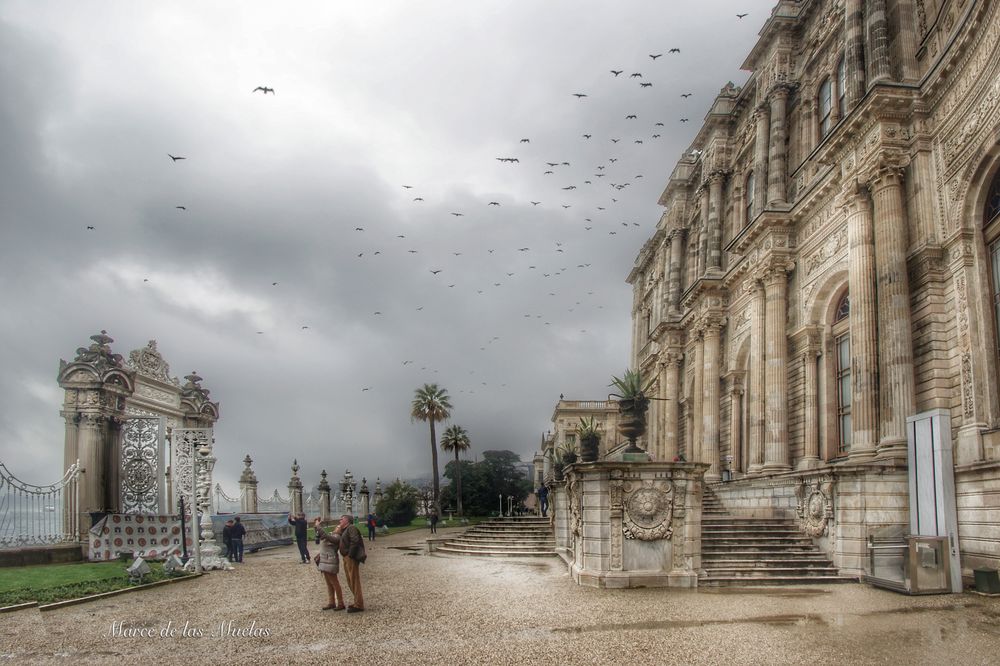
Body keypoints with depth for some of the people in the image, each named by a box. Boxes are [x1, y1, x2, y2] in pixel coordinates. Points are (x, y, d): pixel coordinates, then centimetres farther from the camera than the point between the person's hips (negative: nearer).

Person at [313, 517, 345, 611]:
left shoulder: (337, 537, -14)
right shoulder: (330, 534, 13)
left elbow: (326, 536, -28)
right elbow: (319, 536, 22)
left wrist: (318, 526, -23)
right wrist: (317, 526, 7)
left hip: (330, 562, -9)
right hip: (324, 561, 9)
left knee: (335, 584, -3)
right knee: (329, 584, 14)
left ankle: (340, 604, 4)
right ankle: (331, 602, 21)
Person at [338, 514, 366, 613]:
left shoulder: (351, 528, -13)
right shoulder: (345, 530, 18)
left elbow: (355, 541, -23)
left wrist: (350, 554, -23)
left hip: (351, 558, -11)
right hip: (346, 558, 11)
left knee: (354, 581, -7)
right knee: (350, 581, 16)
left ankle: (358, 605, -4)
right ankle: (357, 602, 26)